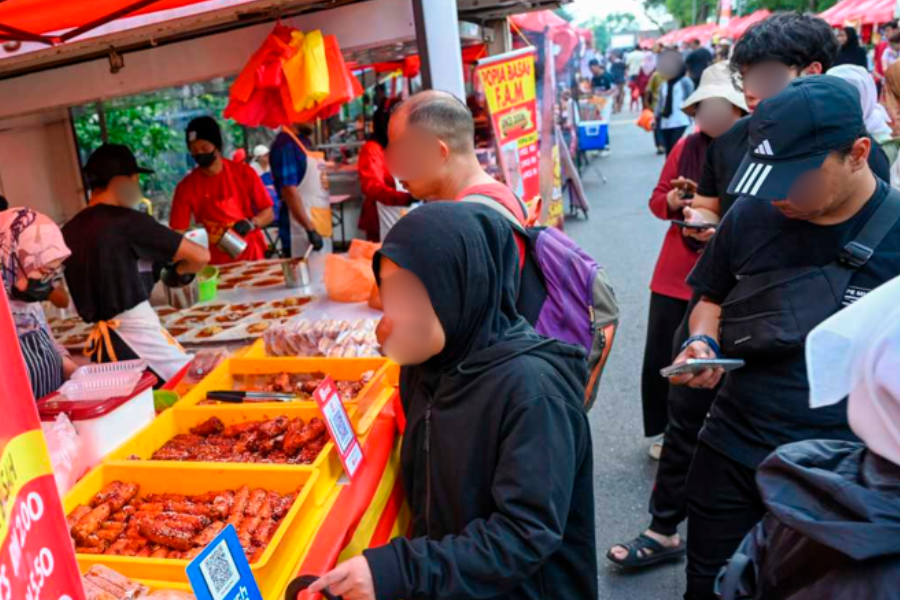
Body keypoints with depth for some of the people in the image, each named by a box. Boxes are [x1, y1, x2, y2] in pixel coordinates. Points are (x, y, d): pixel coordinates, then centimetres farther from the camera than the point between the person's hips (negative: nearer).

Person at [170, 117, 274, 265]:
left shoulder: (244, 173, -4)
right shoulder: (186, 187, -4)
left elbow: (268, 213, 0)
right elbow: (177, 232, -6)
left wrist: (251, 223, -19)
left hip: (253, 258, 0)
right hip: (218, 265, 0)